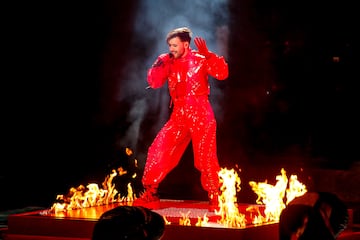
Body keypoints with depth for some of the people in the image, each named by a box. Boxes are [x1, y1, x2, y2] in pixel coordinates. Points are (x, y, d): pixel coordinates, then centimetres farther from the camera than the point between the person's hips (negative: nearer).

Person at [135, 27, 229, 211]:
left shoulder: (200, 59, -5)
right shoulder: (169, 63, 8)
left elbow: (222, 73, -17)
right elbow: (154, 82, 3)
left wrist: (207, 54, -26)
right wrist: (160, 64, -9)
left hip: (200, 114, -4)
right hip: (179, 115, 5)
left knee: (205, 157, -7)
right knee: (159, 150, 0)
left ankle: (215, 197, 5)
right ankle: (150, 192, 12)